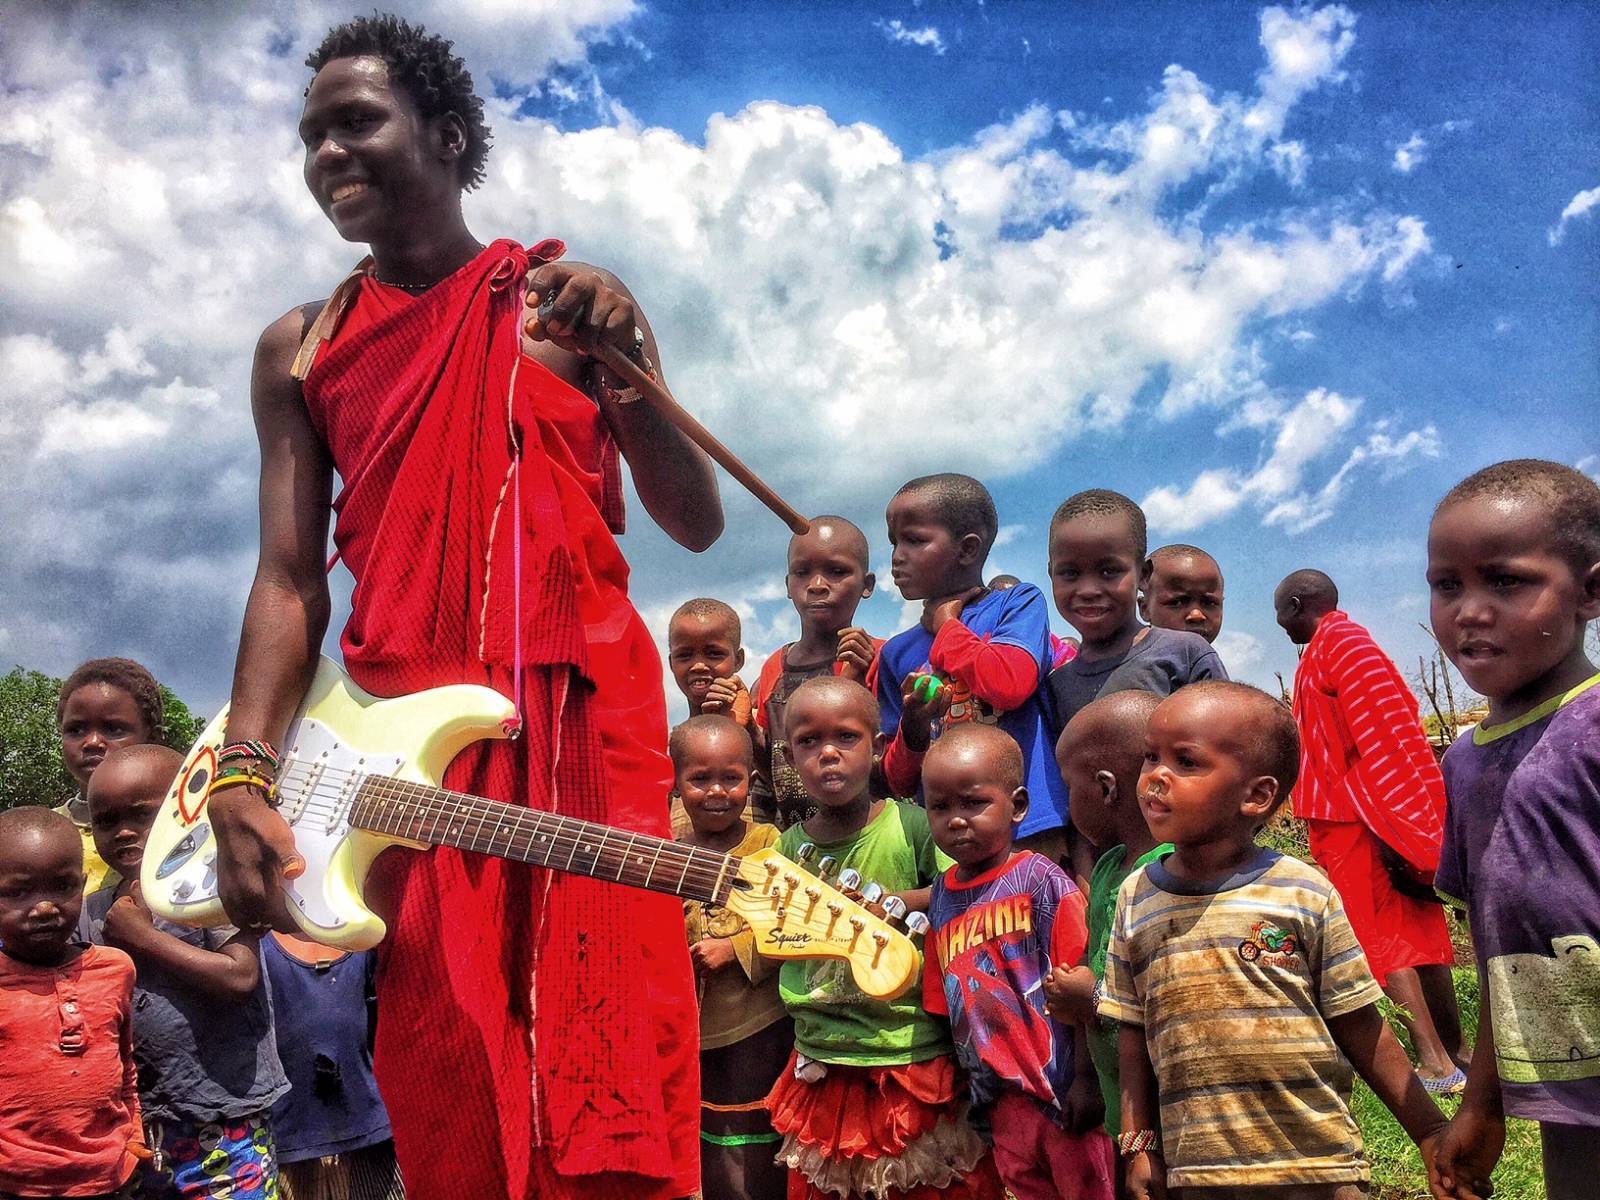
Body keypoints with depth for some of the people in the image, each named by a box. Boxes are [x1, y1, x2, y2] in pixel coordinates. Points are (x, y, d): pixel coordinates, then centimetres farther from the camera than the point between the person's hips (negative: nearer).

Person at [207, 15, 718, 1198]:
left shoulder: (563, 302, 6)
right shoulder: (300, 347, 12)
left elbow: (698, 524, 0)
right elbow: (290, 575, 6)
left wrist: (624, 363, -17)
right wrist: (244, 774, -7)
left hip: (581, 711, -2)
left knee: (610, 1074, -5)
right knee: (449, 1104, 7)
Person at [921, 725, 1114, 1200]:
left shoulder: (1041, 880, -12)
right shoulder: (942, 898, 5)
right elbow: (946, 1002, 12)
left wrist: (1086, 1078, -15)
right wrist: (967, 1082, 12)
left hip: (1063, 1089, -5)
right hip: (1001, 1098, 6)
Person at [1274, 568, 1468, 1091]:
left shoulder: (1337, 642, -11)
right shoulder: (1342, 642, 19)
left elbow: (1383, 734, -20)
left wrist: (1388, 823, -23)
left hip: (1359, 819, -10)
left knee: (1379, 935, -7)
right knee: (1413, 928, 13)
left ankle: (1436, 1065, -7)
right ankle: (1455, 1050, 20)